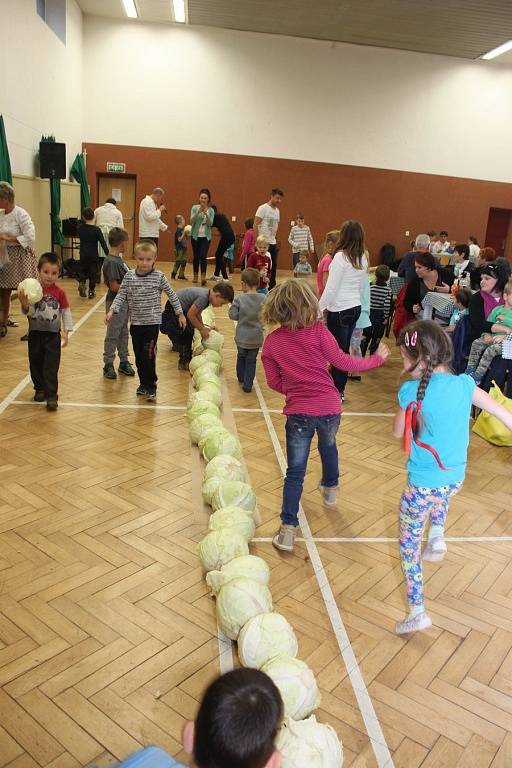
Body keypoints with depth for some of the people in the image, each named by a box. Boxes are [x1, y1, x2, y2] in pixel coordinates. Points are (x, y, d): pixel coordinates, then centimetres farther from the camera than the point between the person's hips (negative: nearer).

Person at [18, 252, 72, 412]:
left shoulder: (59, 292, -4)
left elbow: (66, 312, 2)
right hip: (35, 334, 2)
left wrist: (66, 331, -2)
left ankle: (52, 395, -3)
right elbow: (28, 312, -10)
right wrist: (24, 303, -31)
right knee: (35, 364, 13)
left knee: (51, 367, -5)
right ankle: (40, 389, 32)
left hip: (53, 335, -1)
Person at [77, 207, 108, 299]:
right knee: (93, 272, 8)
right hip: (93, 255, -3)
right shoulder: (96, 230, -12)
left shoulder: (80, 228, -2)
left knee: (82, 270, 18)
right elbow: (103, 243, -12)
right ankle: (91, 291, 9)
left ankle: (81, 283, -9)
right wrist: (107, 253, -6)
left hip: (83, 254, 3)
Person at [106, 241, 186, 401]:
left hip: (152, 322, -3)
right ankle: (144, 383, 27)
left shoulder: (159, 277, -6)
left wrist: (180, 313, 5)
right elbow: (121, 296, 1)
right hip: (135, 323, 4)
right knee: (139, 356, 12)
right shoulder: (129, 276, 0)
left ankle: (151, 386, 7)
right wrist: (112, 311, -12)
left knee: (149, 355, -7)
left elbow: (172, 295, 2)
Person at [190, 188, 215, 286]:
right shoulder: (195, 207, 0)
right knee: (196, 256, 6)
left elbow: (210, 224, -7)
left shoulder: (211, 210, 3)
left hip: (206, 236, 0)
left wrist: (206, 214, -24)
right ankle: (195, 275, 17)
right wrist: (198, 212, -25)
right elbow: (192, 221, -11)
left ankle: (203, 277, -21)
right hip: (195, 235, 0)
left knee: (203, 256, -12)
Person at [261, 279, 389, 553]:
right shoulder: (317, 330, -9)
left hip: (298, 412, 0)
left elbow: (274, 382, 4)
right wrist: (376, 359, 9)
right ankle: (330, 488, 56)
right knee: (328, 446, 32)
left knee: (295, 472, 8)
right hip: (329, 407, 1)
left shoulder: (271, 342, -3)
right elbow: (341, 361, -4)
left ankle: (287, 530, 3)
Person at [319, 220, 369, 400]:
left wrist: (319, 308, -8)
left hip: (340, 310, -7)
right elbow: (360, 286, 12)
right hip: (355, 307, 7)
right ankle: (339, 388, 24)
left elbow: (331, 288, -17)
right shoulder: (363, 258, 5)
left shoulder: (341, 257, -16)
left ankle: (337, 390, 11)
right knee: (344, 349, 15)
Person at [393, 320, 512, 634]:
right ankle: (437, 538, 31)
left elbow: (398, 432, -4)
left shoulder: (411, 391, -19)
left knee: (408, 544, 14)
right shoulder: (464, 384, -6)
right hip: (456, 479, 6)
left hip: (422, 485, -5)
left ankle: (417, 611, 14)